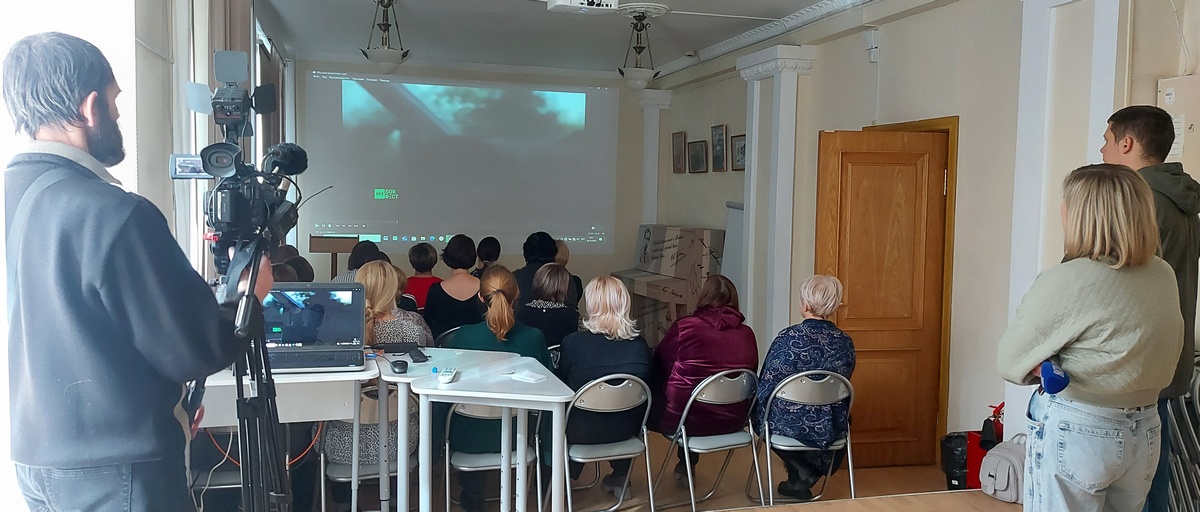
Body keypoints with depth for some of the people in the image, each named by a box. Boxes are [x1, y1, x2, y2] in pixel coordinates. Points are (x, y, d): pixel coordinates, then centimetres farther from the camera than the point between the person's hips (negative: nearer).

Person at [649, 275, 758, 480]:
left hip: (687, 420, -5)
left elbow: (659, 369, -3)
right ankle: (687, 464, 39)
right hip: (732, 421, 5)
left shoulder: (683, 328, -16)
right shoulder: (746, 334, -5)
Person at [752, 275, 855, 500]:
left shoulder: (788, 338, -17)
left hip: (788, 424, -4)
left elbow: (766, 386, -9)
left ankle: (800, 471, 19)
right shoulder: (845, 343, -5)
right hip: (829, 429, 4)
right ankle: (804, 478, 33)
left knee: (764, 410, 30)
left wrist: (758, 418, 11)